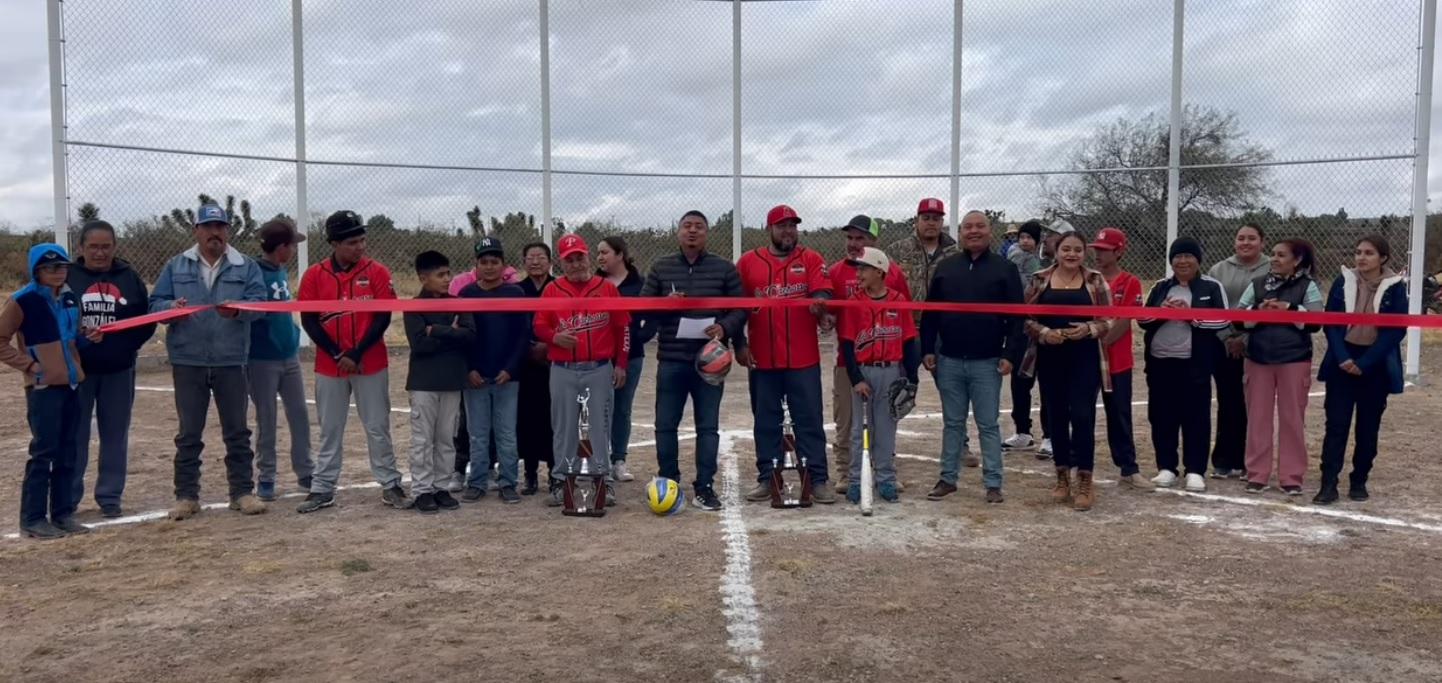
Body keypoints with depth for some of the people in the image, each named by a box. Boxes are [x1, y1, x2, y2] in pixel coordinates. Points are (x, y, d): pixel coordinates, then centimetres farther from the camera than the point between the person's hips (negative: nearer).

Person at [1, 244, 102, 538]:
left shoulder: (70, 298, 12)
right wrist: (29, 364, -12)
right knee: (44, 451, -5)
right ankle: (32, 518, 4)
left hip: (71, 383, 7)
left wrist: (87, 335, 3)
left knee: (67, 451, 10)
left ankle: (63, 513, 18)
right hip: (43, 386, -7)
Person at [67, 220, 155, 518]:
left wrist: (127, 346, -9)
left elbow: (148, 320, 3)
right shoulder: (67, 276, -2)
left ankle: (110, 496, 18)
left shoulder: (129, 278, 4)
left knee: (115, 435, 8)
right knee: (74, 435, 5)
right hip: (77, 369, -2)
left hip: (119, 370, 2)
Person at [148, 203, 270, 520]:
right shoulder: (176, 266, 9)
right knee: (188, 433, 8)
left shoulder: (246, 267, 5)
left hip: (231, 362, -1)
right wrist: (171, 308, -19)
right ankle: (186, 495, 16)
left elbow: (259, 302, -7)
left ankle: (243, 491, 14)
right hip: (188, 362, 1)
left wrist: (239, 309, -28)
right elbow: (154, 303, 4)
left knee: (237, 431, 6)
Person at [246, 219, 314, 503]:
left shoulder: (281, 272, 8)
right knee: (266, 420, 4)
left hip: (290, 355, 7)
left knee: (300, 415, 10)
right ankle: (265, 478, 16)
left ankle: (305, 472, 20)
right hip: (262, 359, -7)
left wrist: (294, 338, 11)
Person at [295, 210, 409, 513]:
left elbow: (383, 317, -6)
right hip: (329, 366, 1)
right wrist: (337, 355, -11)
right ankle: (322, 489, 19)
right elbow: (308, 321, -2)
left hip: (371, 365, -1)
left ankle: (390, 486, 14)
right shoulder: (314, 275, -1)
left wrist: (357, 354, -14)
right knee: (329, 431, 10)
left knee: (378, 428, 6)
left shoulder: (376, 271, -3)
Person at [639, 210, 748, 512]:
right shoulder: (660, 268, 7)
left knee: (708, 426, 4)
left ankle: (704, 488, 12)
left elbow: (741, 308, 3)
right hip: (671, 359, 1)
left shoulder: (725, 268, 4)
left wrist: (725, 327, -16)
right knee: (665, 424, 5)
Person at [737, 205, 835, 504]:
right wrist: (739, 344, 1)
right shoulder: (748, 262, 5)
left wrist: (819, 301, -34)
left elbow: (823, 292, -10)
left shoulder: (811, 259, 4)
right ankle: (766, 479, 19)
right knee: (766, 422, 10)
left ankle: (818, 480, 9)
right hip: (762, 359, 1)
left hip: (804, 359, -1)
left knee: (809, 420, 4)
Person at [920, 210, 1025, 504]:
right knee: (952, 423, 11)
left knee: (988, 424, 4)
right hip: (949, 361, 3)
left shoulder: (1004, 268, -1)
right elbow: (930, 313, 9)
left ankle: (993, 483, 11)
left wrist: (1011, 354, -11)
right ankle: (948, 478, 20)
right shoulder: (945, 267, 7)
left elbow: (1016, 316, -4)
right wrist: (927, 349, 2)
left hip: (987, 363, -2)